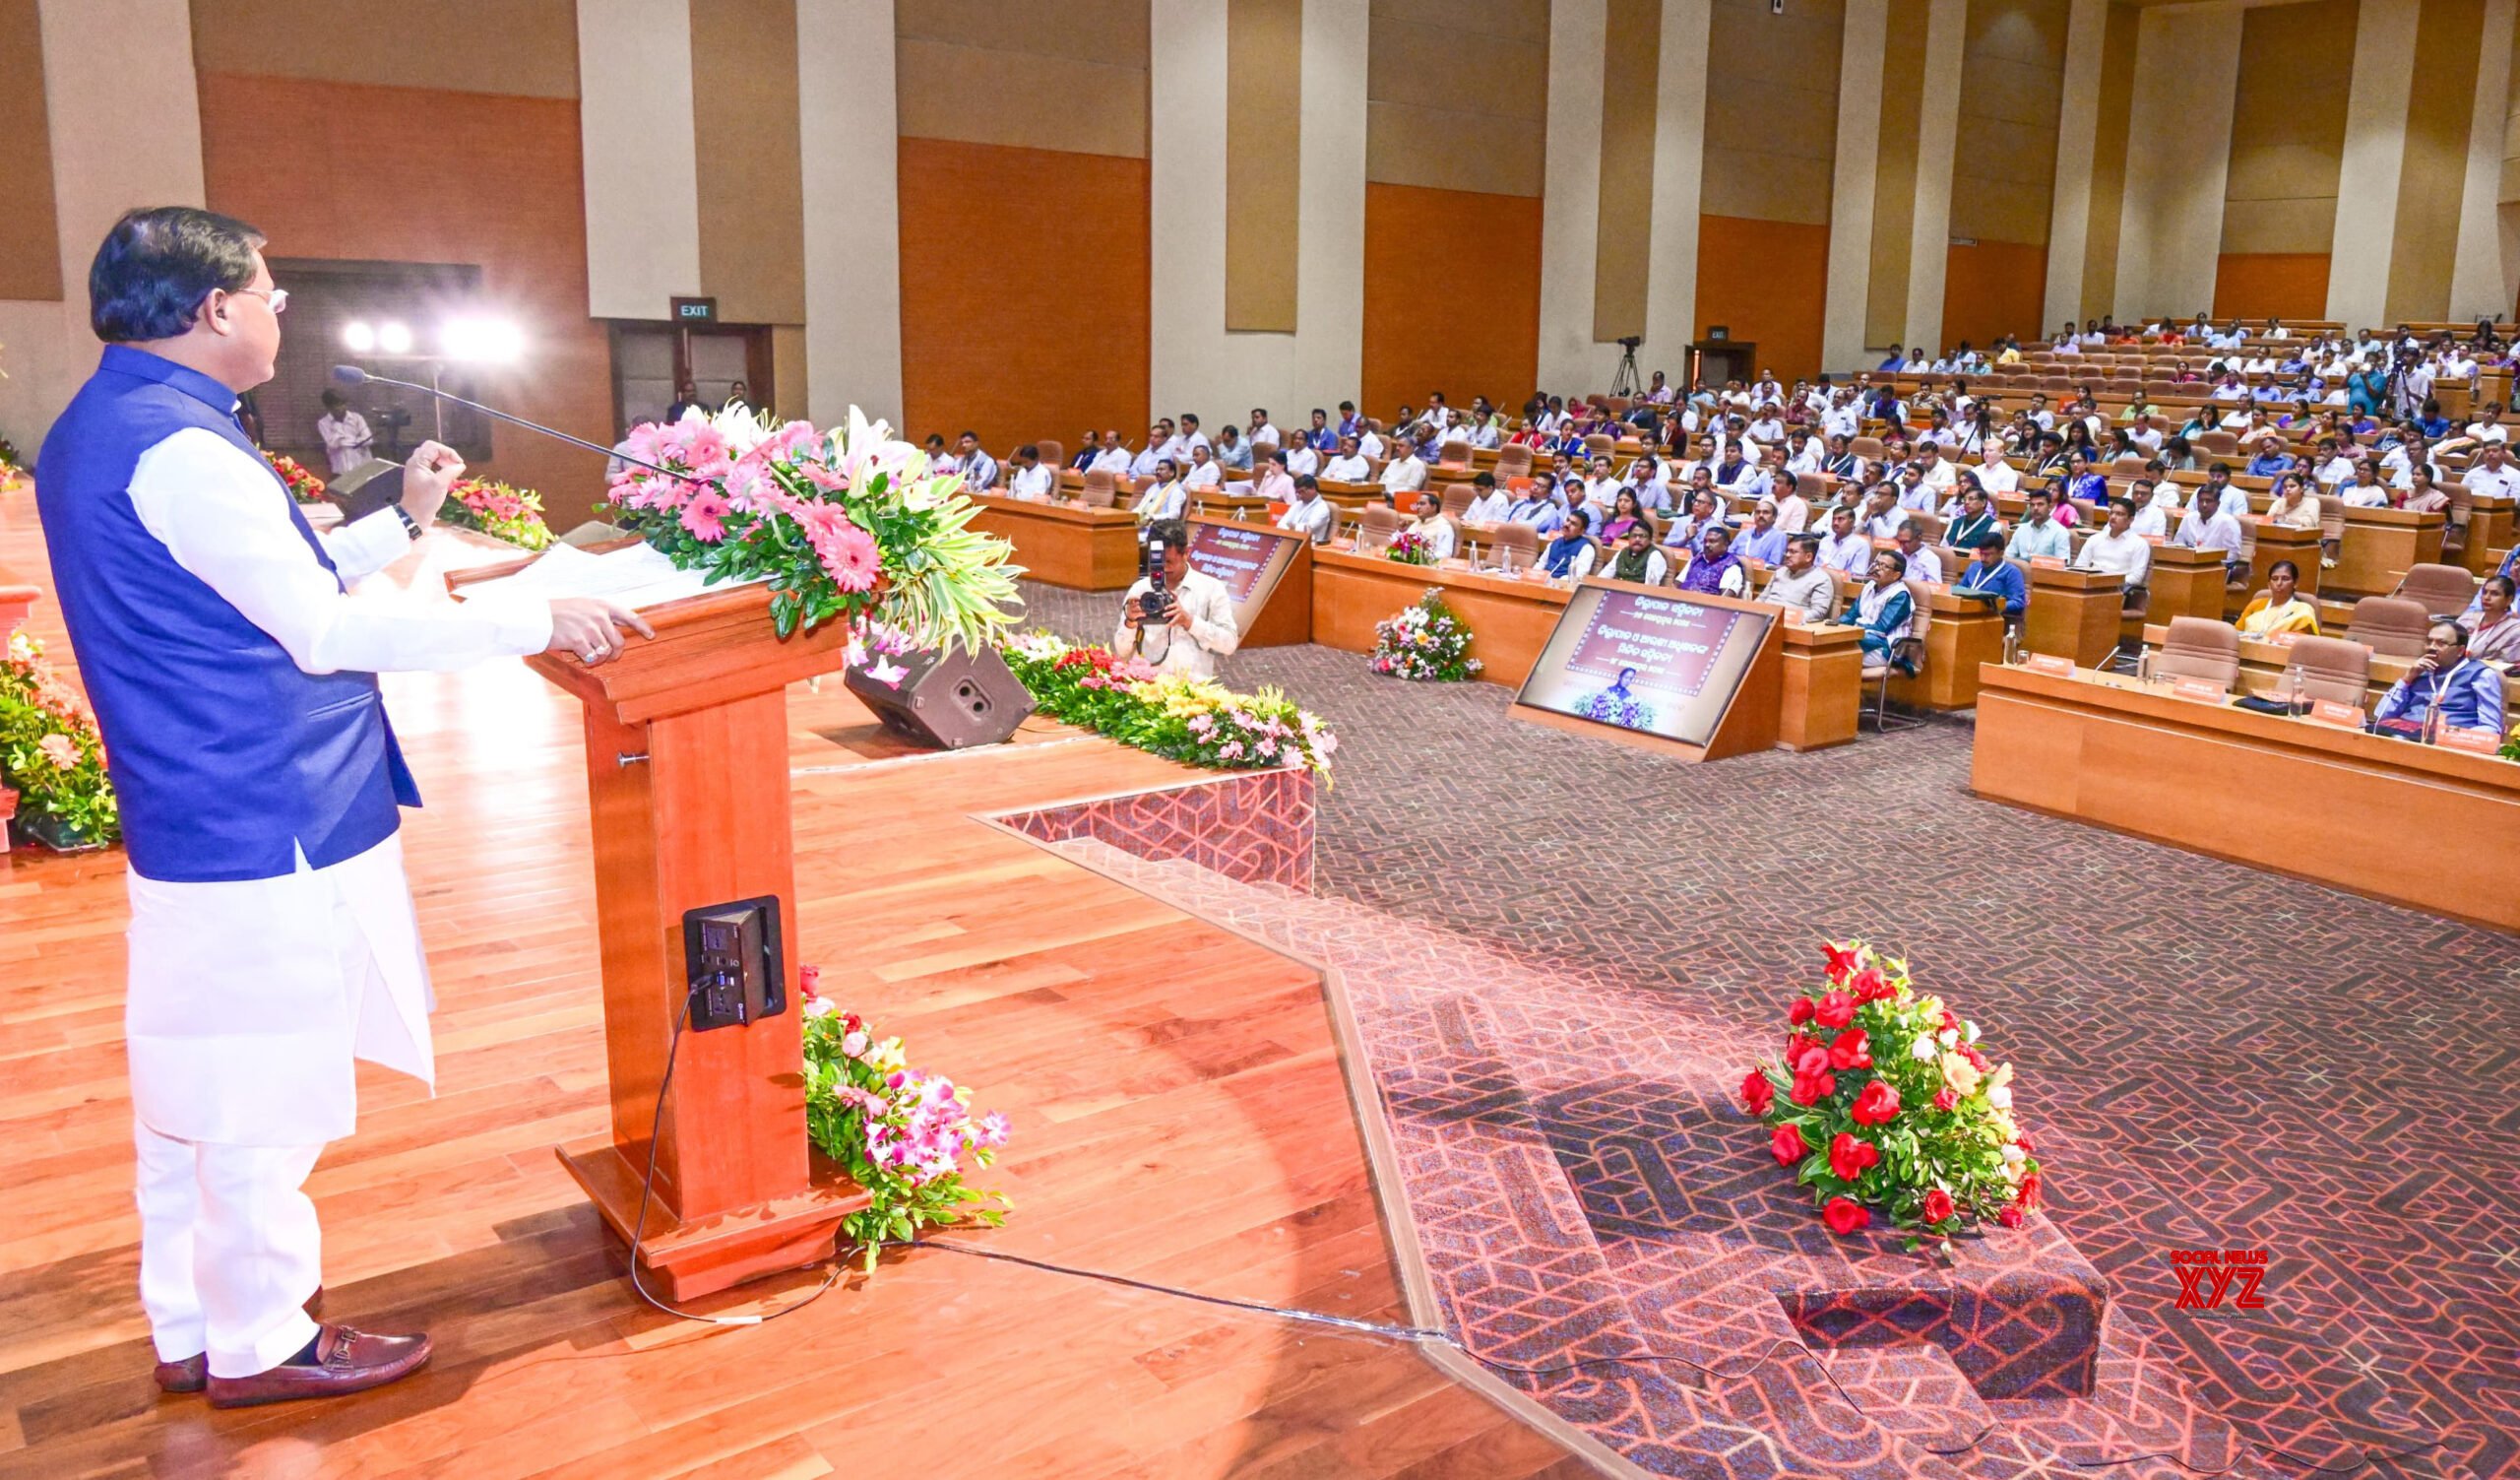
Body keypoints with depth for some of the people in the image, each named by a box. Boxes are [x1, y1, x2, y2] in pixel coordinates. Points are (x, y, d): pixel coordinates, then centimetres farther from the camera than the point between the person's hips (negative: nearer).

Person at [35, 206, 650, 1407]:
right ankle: (259, 1343, 19)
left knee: (191, 1088, 19)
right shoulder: (180, 451, -20)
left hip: (184, 824, 11)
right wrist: (537, 622, -18)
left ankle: (190, 1327, 33)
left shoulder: (93, 431, 13)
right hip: (261, 831, -11)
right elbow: (325, 633, -22)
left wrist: (402, 522, 21)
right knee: (258, 1097, 4)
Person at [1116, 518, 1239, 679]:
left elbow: (1229, 644, -1)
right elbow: (1121, 651, 11)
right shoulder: (1139, 589, 11)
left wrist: (1190, 621, -11)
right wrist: (1130, 622, -8)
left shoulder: (1212, 588, 5)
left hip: (1193, 683, -1)